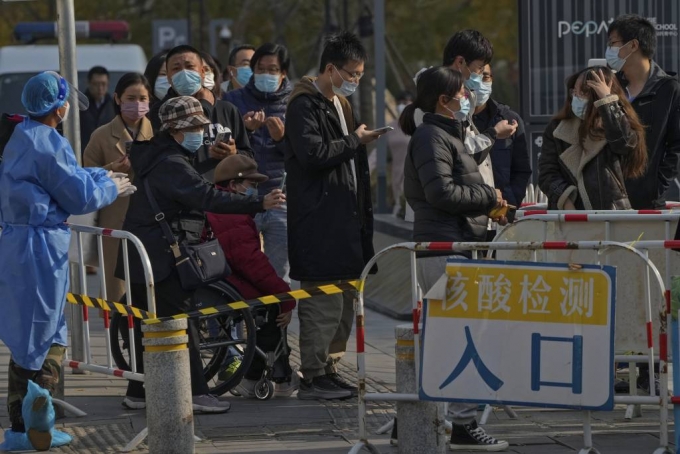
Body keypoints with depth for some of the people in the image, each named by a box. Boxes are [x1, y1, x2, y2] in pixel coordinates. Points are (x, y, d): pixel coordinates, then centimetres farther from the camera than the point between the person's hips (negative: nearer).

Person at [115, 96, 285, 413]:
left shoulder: (155, 157, 14)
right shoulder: (171, 165, -19)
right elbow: (209, 198, -29)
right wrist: (259, 203, -33)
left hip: (141, 256, 10)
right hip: (157, 258, -10)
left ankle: (138, 392, 19)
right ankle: (195, 393, -8)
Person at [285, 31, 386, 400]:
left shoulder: (340, 105, 21)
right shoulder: (304, 105, -9)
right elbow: (313, 154, -22)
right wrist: (354, 141, -10)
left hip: (345, 215, 10)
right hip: (318, 220, -10)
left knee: (344, 300, 11)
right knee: (323, 300, -10)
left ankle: (329, 367, 18)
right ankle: (313, 376, -6)